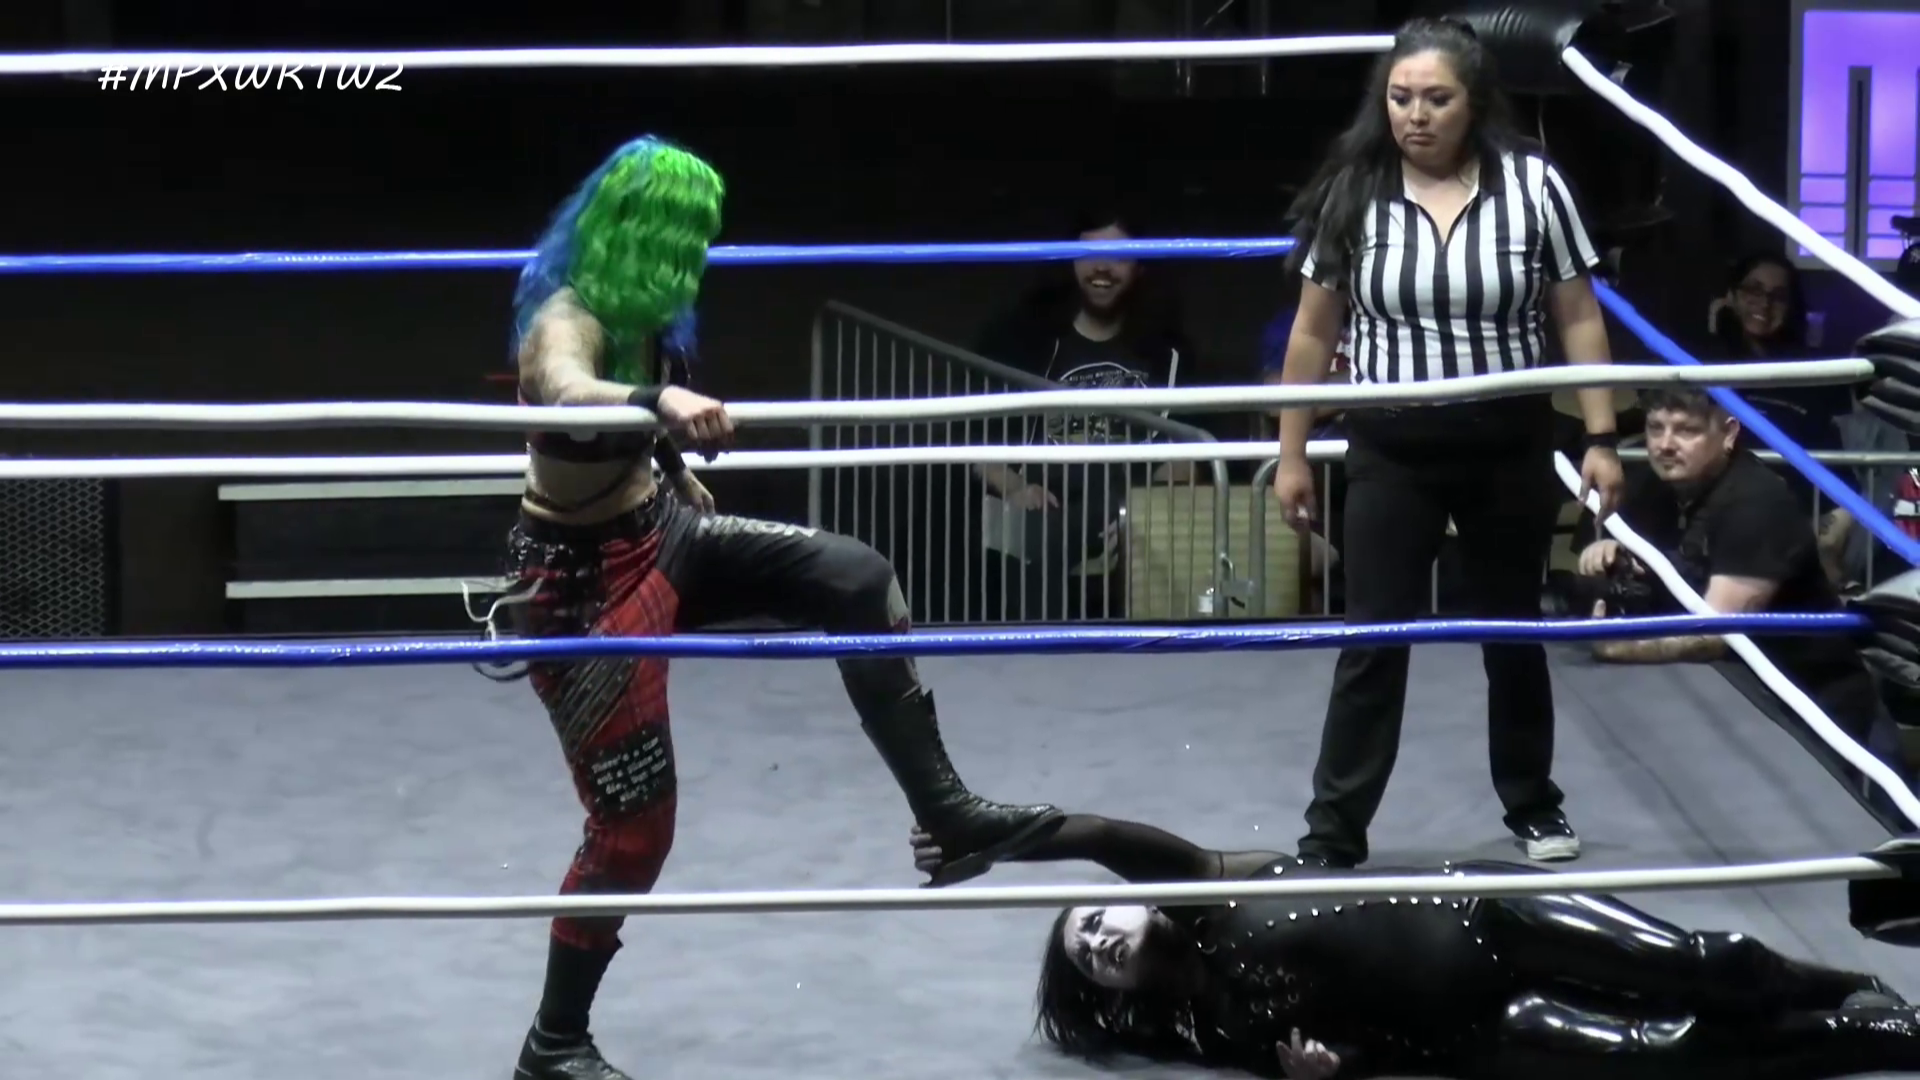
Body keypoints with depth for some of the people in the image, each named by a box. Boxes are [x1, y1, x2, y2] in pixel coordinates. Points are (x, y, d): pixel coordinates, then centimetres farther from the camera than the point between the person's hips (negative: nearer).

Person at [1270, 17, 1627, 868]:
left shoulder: (1533, 184, -6)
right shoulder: (1352, 193, -5)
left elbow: (1579, 320, 0)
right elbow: (1312, 334, 2)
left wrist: (1600, 437, -5)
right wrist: (1292, 455, 4)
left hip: (1510, 450, 1)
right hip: (1390, 456, -1)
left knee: (1514, 633, 16)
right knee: (1373, 644, -1)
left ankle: (1533, 805, 34)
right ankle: (1333, 835, 5)